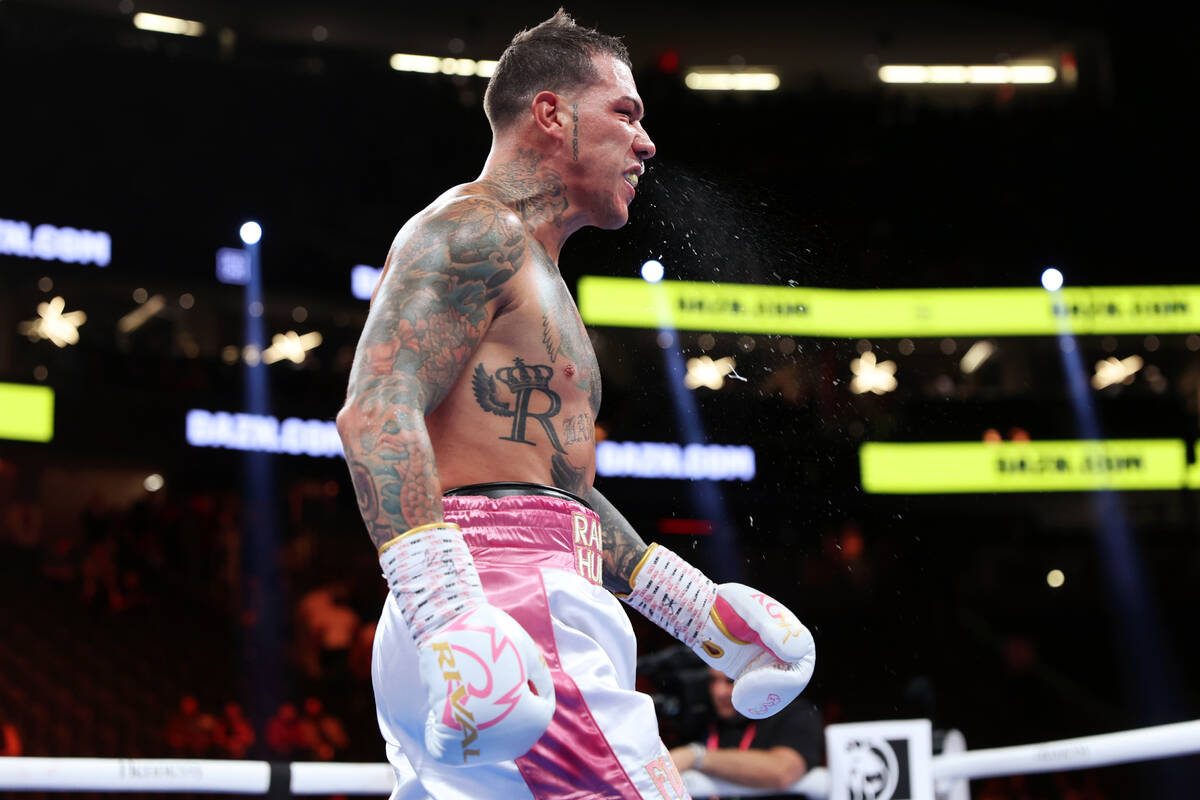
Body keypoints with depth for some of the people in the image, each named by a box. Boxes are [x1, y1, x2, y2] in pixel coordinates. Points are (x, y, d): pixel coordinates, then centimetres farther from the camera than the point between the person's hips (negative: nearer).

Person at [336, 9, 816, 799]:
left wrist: (695, 604, 30)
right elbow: (377, 413, -18)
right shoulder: (476, 230, -4)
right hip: (504, 585, -10)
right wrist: (447, 610, -31)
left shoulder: (537, 279, 29)